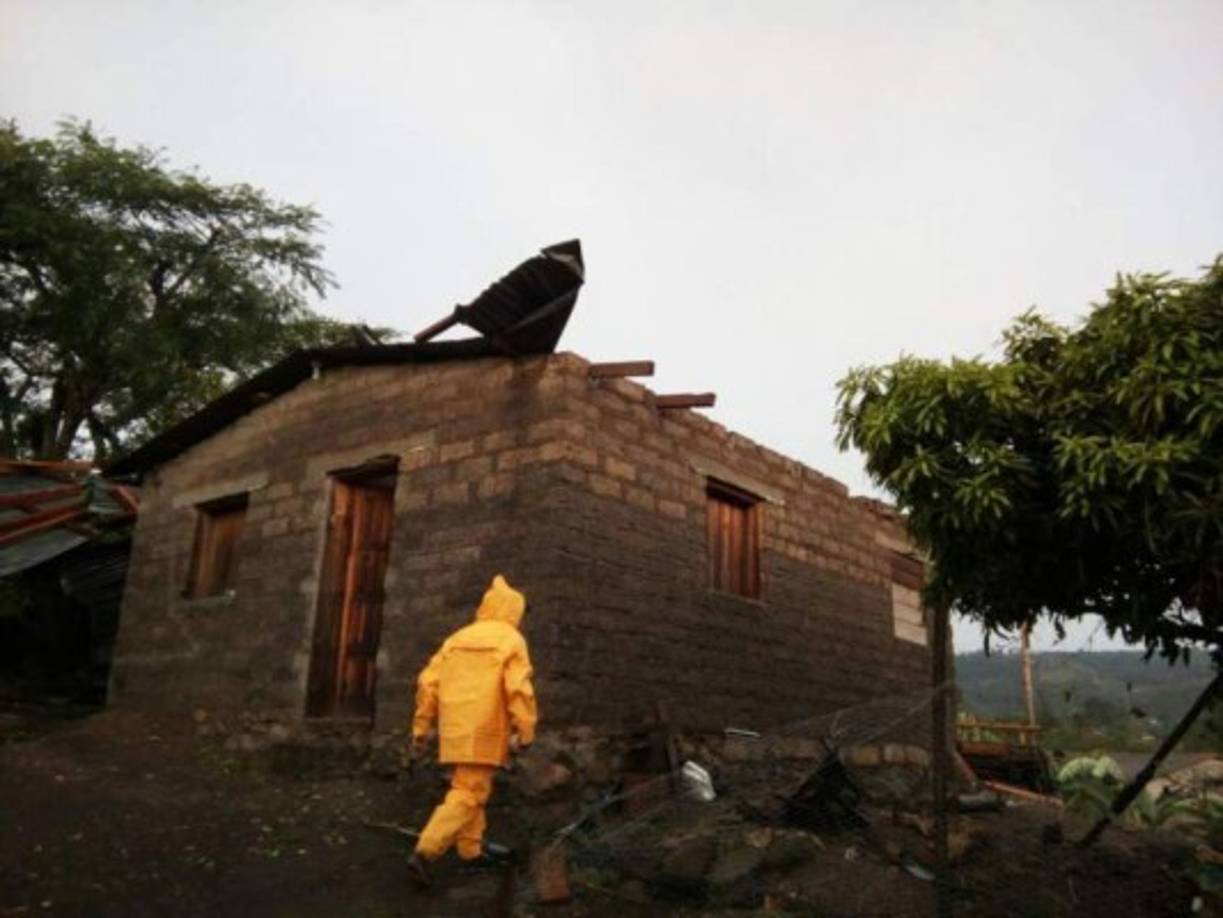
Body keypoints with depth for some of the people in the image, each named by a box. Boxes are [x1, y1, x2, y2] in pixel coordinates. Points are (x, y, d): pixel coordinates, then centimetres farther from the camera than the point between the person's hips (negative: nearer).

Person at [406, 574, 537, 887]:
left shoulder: (457, 638, 12)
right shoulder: (512, 640, -4)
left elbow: (428, 683, 6)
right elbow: (519, 689, -17)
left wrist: (421, 729, 9)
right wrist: (525, 733, -12)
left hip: (455, 731, 6)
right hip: (485, 732, -6)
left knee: (471, 787, 21)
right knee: (467, 795, -4)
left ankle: (471, 852, 27)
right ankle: (424, 853, -15)